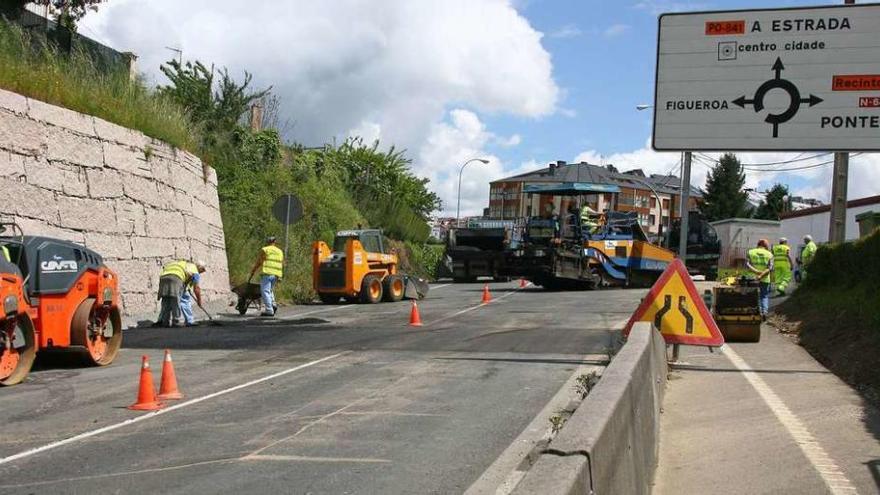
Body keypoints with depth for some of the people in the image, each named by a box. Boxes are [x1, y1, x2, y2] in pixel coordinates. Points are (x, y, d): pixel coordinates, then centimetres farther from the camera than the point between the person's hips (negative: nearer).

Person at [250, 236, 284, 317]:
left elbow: (257, 263, 1)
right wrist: (280, 276, 18)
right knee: (270, 290, 23)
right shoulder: (280, 251, 18)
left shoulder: (264, 250, 2)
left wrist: (252, 272, 10)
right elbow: (282, 265, 15)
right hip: (276, 275, 6)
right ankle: (273, 304, 3)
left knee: (265, 291, -5)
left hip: (266, 273, -6)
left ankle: (269, 310, -13)